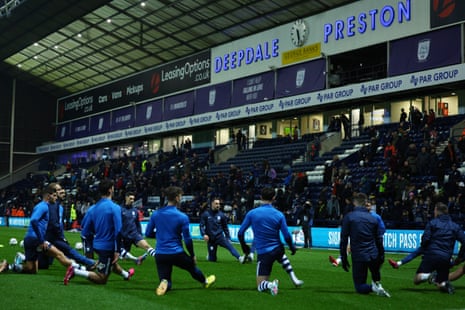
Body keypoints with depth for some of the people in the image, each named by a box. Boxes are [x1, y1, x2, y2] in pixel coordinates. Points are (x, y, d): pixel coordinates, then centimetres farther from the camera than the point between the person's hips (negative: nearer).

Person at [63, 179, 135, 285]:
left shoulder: (92, 208, 0)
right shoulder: (115, 208, -17)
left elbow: (85, 232, 2)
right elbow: (118, 231, -23)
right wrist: (117, 251, -17)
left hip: (97, 244, 8)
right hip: (108, 246, -8)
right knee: (101, 279, 1)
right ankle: (75, 271, -13)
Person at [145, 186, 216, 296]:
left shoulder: (155, 214, 0)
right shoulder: (182, 217, -10)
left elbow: (148, 233, 7)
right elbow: (187, 239, -7)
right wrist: (193, 255, 7)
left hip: (160, 254, 2)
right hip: (177, 253, -2)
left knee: (167, 285, 12)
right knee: (192, 267, 31)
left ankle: (164, 283, -23)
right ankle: (205, 281, 55)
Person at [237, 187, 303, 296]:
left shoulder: (251, 213, -9)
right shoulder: (279, 215, -9)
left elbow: (240, 233, -3)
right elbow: (287, 236, -5)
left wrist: (244, 247, 16)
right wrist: (292, 247, 16)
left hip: (263, 253, -2)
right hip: (277, 249, 2)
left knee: (260, 286, 7)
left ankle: (269, 284, -26)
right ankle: (294, 278, 33)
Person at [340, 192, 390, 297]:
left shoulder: (349, 217, -2)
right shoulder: (373, 218, 8)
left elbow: (344, 240, -4)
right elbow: (379, 240, 12)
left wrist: (343, 258, 3)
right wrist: (381, 256, 23)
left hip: (358, 257, -3)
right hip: (374, 256, 3)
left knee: (359, 287, 7)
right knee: (375, 272, 35)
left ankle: (374, 287, -22)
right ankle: (377, 282, 5)